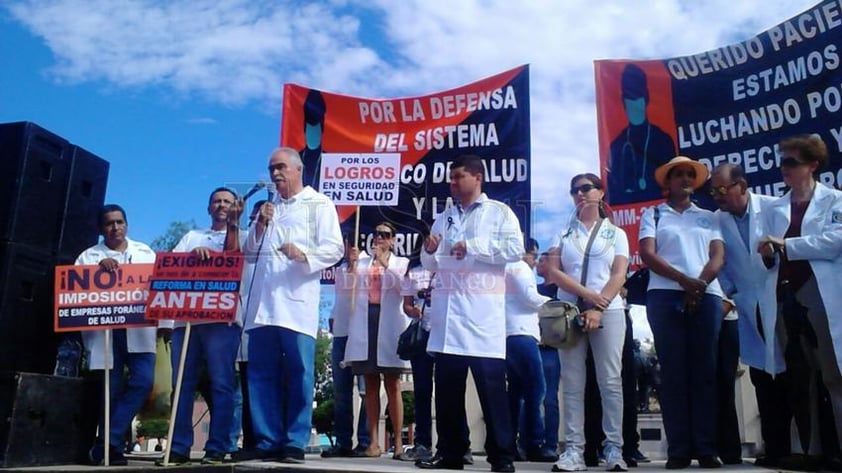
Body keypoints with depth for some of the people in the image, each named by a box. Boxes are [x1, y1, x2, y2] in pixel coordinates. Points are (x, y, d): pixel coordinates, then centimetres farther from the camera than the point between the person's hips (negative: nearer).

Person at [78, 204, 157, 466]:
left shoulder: (145, 252, 17)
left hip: (139, 328, 1)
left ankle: (105, 443, -5)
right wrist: (99, 267, -17)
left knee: (143, 380, -13)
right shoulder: (90, 256, 12)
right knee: (111, 387, -1)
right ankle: (111, 444, 14)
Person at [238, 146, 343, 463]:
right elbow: (249, 254, 21)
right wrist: (259, 226, 4)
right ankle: (267, 441, 12)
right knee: (261, 374, 5)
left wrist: (303, 254, -21)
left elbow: (334, 249, -4)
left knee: (298, 375, -3)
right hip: (262, 303, 6)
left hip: (297, 303, -5)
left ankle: (295, 443, 4)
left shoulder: (319, 204, 6)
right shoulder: (267, 207, 23)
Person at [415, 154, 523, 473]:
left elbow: (515, 249, -8)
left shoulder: (499, 212, 7)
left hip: (482, 308, -5)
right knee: (447, 385, 7)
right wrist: (429, 250, -1)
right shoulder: (443, 218, 21)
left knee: (491, 384, -4)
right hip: (447, 307, 5)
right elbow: (431, 265, 20)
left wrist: (472, 246, -9)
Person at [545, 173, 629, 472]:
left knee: (610, 381, -4)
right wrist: (588, 294, -11)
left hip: (608, 312, -1)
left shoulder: (616, 233, 11)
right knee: (572, 383, -2)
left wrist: (598, 307, -14)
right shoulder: (563, 233, 12)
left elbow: (619, 275, 0)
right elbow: (553, 272, 0)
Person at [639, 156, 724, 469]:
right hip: (665, 296, -2)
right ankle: (678, 449, -1)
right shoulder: (653, 214, 13)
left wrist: (700, 284, -11)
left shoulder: (708, 217, 20)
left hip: (706, 296, 2)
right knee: (673, 372, -3)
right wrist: (684, 280, -13)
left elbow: (717, 256, 8)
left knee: (705, 371, -1)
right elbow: (647, 254, -1)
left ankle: (706, 447, 3)